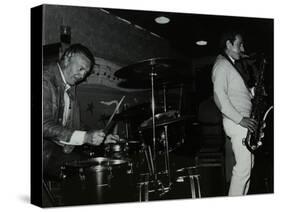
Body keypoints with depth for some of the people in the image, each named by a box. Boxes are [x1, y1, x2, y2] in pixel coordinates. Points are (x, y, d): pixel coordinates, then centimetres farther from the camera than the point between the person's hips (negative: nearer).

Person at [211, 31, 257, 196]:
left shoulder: (231, 65, 21)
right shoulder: (222, 65, -11)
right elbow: (219, 96, -22)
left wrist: (252, 92, 4)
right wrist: (240, 119, -23)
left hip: (243, 120, 10)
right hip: (236, 121, -10)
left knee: (248, 164, 12)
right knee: (244, 167, -10)